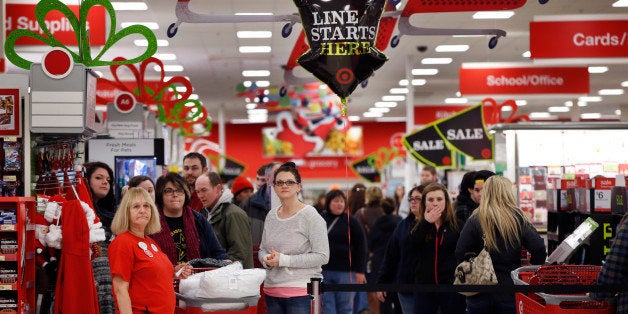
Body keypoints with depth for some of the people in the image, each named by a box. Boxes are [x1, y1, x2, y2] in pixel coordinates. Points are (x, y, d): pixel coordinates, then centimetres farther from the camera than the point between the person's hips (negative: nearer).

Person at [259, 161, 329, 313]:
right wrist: (266, 260, -3)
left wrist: (283, 260, -15)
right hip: (272, 292, 6)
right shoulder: (271, 215, 12)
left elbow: (322, 256, -12)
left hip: (301, 291, -6)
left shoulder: (310, 215, -6)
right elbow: (262, 249, 22)